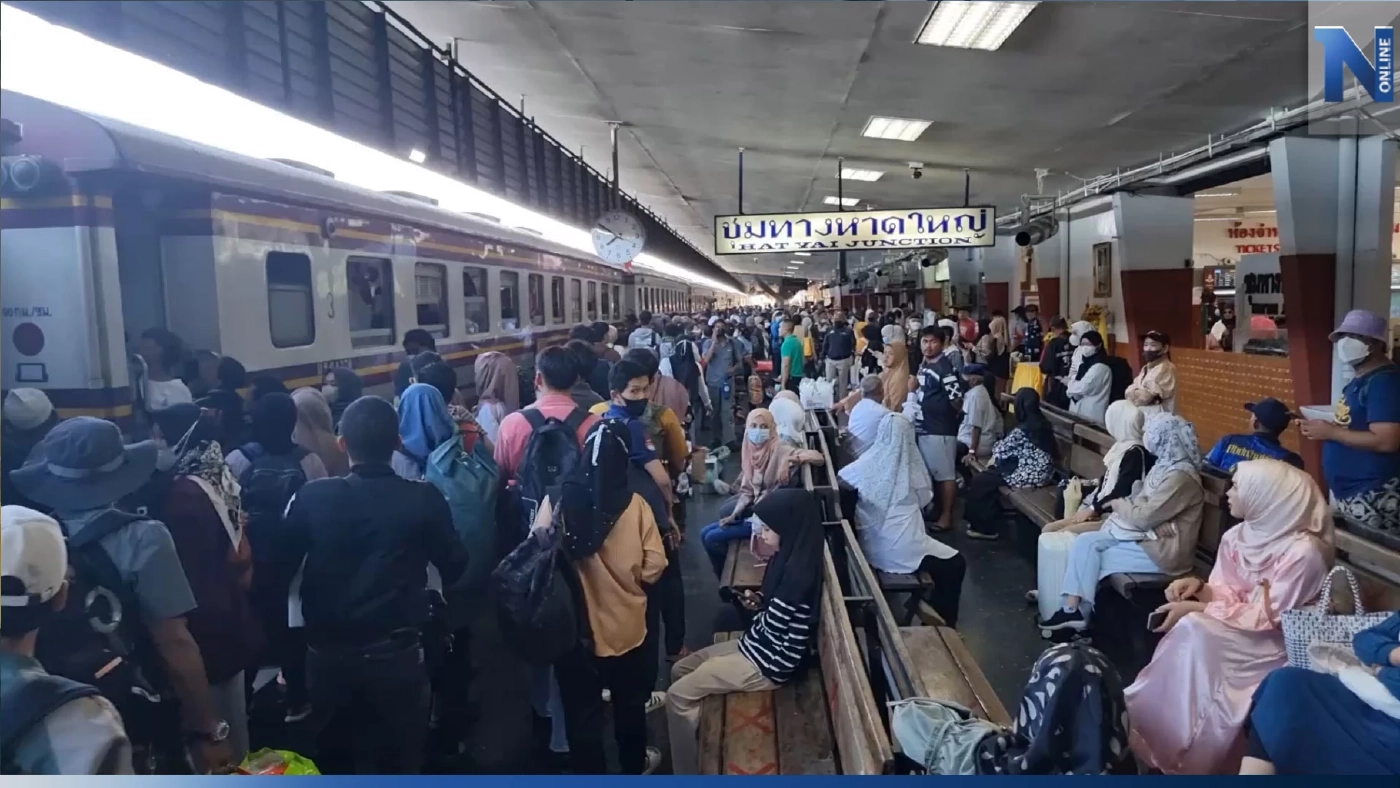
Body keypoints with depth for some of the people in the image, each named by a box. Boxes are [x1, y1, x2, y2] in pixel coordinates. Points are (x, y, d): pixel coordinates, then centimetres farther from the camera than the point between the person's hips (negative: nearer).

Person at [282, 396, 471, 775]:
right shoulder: (424, 499, -11)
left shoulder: (311, 497, -8)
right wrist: (451, 622, 11)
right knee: (400, 763, 14)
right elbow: (455, 570, -6)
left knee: (333, 762, 21)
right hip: (397, 653, -2)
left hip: (328, 653, 2)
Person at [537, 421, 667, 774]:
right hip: (626, 625, 1)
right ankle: (634, 764, 46)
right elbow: (654, 565, -12)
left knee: (581, 708, 16)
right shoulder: (634, 504, -16)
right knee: (630, 701, 25)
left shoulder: (556, 500, -16)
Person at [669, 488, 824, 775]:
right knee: (680, 671, 14)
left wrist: (756, 612, -4)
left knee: (678, 695, -9)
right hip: (760, 646, 10)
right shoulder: (793, 555, 2)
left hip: (771, 663, -10)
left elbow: (771, 628, -23)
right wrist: (760, 600, -1)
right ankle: (693, 744, 24)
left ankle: (688, 776, 5)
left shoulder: (799, 573, -28)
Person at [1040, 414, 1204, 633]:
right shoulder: (1166, 465, 11)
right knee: (1085, 541, -8)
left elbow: (1145, 517, -21)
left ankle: (1074, 609, 7)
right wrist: (1123, 505, -5)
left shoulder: (1180, 476, -21)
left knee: (1089, 555, -10)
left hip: (1160, 549, -9)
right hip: (1147, 536, 9)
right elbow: (1145, 504, 14)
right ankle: (1072, 609, -11)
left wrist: (1119, 505, -4)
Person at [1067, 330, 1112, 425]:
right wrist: (1073, 384, -6)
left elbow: (1082, 387, -21)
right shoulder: (1086, 363, 16)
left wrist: (1070, 383, 0)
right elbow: (1078, 386, 18)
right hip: (1079, 412, 9)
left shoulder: (1100, 367, -15)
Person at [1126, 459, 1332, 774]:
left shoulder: (1302, 552, -21)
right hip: (1234, 631, 7)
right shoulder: (1237, 536, 1)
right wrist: (1200, 588, -14)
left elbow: (1268, 618, -21)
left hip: (1275, 643, -7)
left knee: (1195, 632, -29)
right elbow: (1229, 594, 8)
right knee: (1186, 628, -23)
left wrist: (1197, 609, -24)